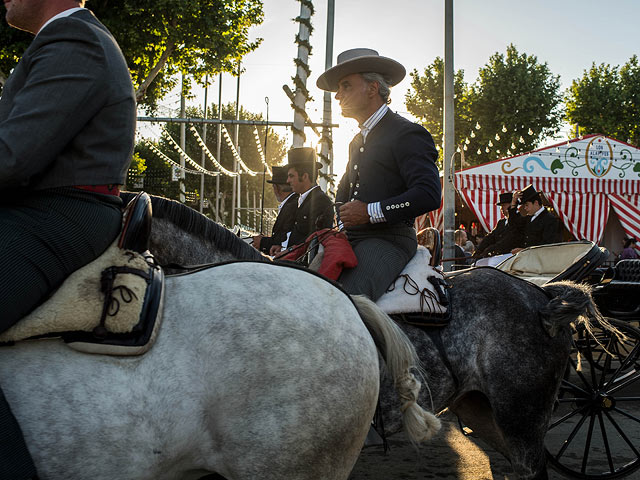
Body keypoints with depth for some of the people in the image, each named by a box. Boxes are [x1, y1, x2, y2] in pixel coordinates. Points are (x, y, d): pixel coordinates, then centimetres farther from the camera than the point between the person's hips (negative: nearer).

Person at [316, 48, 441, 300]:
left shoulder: (407, 134, -4)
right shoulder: (357, 142, 24)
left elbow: (429, 195, -17)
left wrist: (370, 212, -17)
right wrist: (340, 221, 17)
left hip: (388, 239, -8)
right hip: (350, 239, 9)